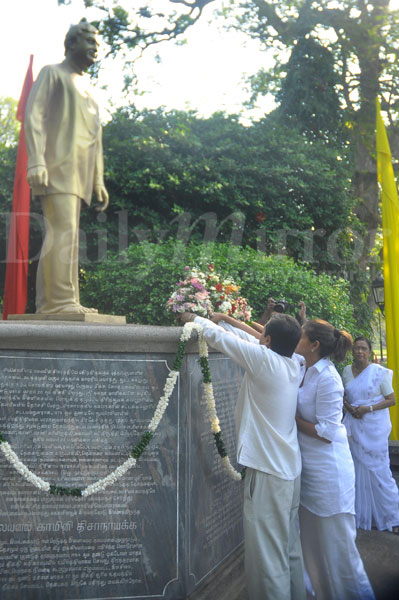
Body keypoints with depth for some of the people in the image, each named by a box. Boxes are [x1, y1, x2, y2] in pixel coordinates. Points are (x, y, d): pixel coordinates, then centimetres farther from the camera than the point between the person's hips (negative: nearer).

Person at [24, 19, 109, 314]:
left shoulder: (88, 89, 30)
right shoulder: (52, 73, 10)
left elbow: (96, 138, 27)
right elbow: (34, 116, -3)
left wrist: (99, 180, 18)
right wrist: (36, 162, -17)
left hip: (79, 173, 7)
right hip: (58, 167, -7)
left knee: (67, 234, 1)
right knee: (62, 230, -17)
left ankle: (64, 301, 0)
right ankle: (58, 299, -19)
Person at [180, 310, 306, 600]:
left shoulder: (265, 359, -16)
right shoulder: (293, 364, 4)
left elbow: (220, 338, -7)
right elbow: (252, 340, 17)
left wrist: (194, 318, 9)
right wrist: (226, 319, 24)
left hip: (268, 470, -9)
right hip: (290, 469, 9)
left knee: (267, 551, 0)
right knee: (290, 546, 19)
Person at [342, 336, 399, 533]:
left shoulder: (379, 372, -8)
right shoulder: (347, 371, 6)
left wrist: (368, 408, -16)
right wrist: (348, 406, -5)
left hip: (374, 427, -4)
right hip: (353, 426, 4)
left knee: (378, 470, -2)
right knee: (356, 470, 9)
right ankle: (360, 515, 21)